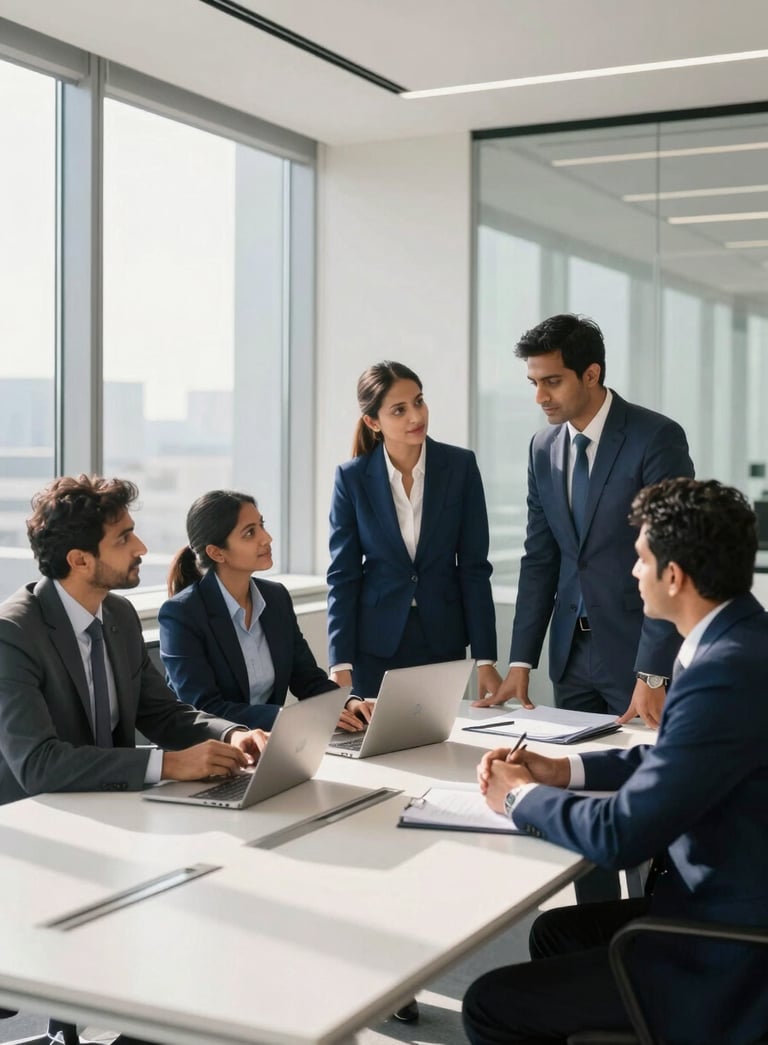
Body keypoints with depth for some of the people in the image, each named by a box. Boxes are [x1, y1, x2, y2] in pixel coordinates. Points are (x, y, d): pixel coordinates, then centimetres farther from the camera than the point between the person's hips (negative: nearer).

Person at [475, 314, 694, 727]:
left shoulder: (657, 437, -13)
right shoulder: (544, 448, 6)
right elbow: (539, 558, 9)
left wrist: (651, 675, -20)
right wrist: (521, 662, 2)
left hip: (638, 648, -5)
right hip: (570, 651, 5)